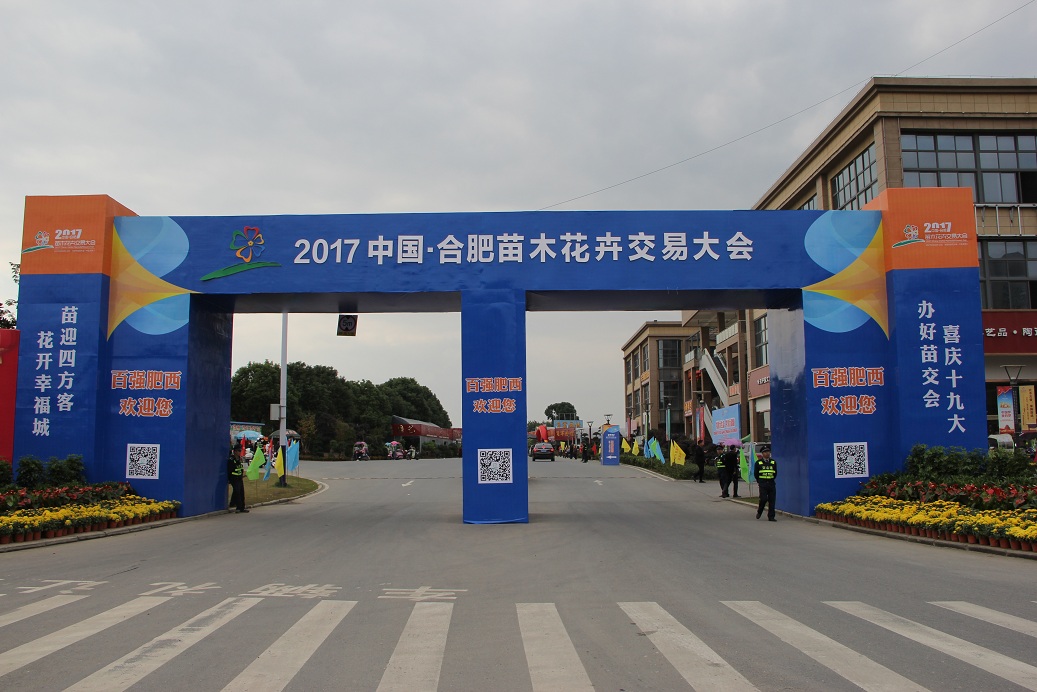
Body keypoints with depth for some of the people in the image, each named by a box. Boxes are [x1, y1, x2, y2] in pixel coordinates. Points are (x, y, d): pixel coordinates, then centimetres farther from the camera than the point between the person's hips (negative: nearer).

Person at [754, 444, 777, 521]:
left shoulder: (773, 462, 10)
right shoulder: (758, 462, 2)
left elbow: (775, 473, 17)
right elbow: (755, 474, 8)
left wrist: (772, 480, 13)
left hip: (771, 483, 3)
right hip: (762, 484, -3)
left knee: (772, 500, 0)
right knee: (763, 499, -12)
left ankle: (771, 517, 6)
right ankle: (759, 512, 13)